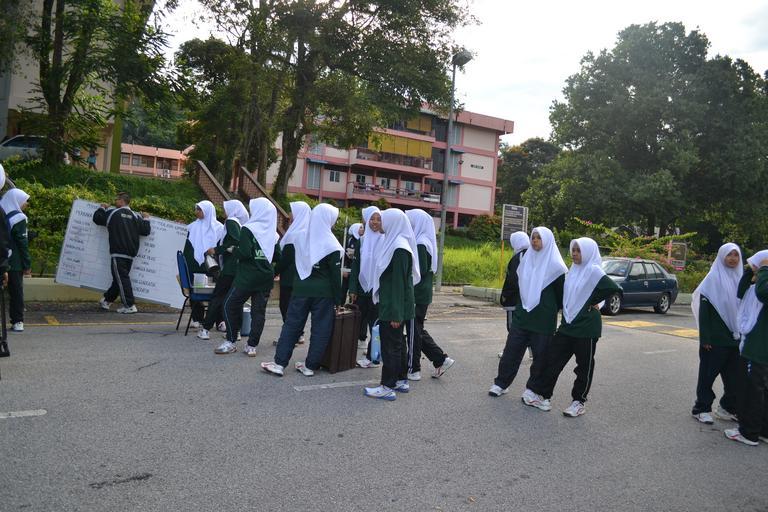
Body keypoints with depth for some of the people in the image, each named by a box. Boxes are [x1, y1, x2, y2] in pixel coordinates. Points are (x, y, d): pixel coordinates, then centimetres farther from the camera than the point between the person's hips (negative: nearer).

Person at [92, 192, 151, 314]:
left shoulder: (112, 212, -1)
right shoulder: (135, 216, 7)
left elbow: (96, 218, 8)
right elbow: (145, 231, 3)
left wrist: (102, 208, 26)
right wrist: (146, 219, 21)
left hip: (118, 253, -5)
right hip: (131, 254, 6)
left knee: (121, 278, -5)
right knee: (119, 278, 16)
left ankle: (129, 306, -10)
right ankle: (107, 300, 32)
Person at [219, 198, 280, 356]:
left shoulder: (248, 229, -10)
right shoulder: (273, 233, 5)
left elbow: (244, 253, -19)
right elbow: (277, 257, 7)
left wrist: (233, 250, 0)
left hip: (247, 276, -5)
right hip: (266, 277, 5)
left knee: (230, 305, 9)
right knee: (259, 311, 7)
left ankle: (231, 342, 12)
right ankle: (252, 346, 9)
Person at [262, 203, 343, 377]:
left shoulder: (301, 237, 2)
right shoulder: (331, 245, -10)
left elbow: (296, 264, 10)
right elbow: (336, 275, -8)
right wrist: (337, 299, -2)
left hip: (301, 288, 3)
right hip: (323, 292, -3)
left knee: (292, 324, 9)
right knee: (320, 328, 7)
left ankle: (279, 363, 8)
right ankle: (310, 366, 12)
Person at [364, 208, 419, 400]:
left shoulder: (399, 249, -19)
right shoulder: (395, 244, 11)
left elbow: (399, 283, -21)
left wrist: (396, 313, -21)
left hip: (393, 306, -10)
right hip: (391, 305, 10)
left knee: (390, 344, -2)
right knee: (397, 342, 16)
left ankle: (387, 387, 6)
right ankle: (401, 380, 27)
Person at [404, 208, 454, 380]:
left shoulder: (420, 244, -16)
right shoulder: (425, 242, 12)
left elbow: (420, 271, -20)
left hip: (417, 295, -9)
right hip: (421, 294, 9)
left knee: (413, 331, 2)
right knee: (417, 330, 16)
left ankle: (413, 369, 14)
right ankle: (441, 359, 18)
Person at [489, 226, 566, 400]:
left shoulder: (554, 265, -7)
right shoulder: (526, 259, 7)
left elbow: (562, 292, 0)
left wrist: (551, 309, 6)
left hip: (543, 319, -4)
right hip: (522, 314, 4)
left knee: (540, 354, 6)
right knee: (511, 349, 5)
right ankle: (501, 383, 15)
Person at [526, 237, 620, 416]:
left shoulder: (593, 271, -10)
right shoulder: (573, 271, 11)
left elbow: (613, 288, -22)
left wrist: (592, 302, -13)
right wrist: (566, 310, 9)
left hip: (586, 327, -7)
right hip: (568, 324, 7)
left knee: (584, 366, 7)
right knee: (552, 358, 5)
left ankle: (579, 402, 19)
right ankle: (541, 394, 13)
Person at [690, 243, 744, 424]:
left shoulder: (740, 278, 9)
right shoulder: (713, 278, -7)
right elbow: (703, 309, -10)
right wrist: (705, 338, -14)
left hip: (735, 337, 5)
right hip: (715, 338, -5)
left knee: (736, 375, 9)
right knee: (709, 373, 4)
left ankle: (728, 408, 25)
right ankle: (701, 408, 16)